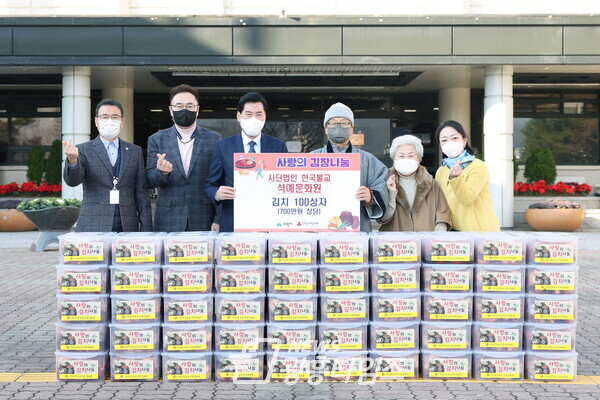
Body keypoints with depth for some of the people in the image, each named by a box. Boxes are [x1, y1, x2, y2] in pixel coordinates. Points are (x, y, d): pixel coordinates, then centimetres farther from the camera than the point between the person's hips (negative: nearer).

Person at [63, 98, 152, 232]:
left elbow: (141, 194, 9)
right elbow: (72, 180, -11)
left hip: (127, 228, 2)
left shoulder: (135, 152, 10)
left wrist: (146, 230, 3)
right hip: (93, 228, -2)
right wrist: (72, 160, -32)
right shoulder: (84, 150, 4)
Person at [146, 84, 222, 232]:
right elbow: (150, 181, 1)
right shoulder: (156, 140, 6)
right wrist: (162, 172, -21)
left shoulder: (214, 139, 4)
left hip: (204, 221, 0)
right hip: (168, 222, 1)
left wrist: (218, 220, -3)